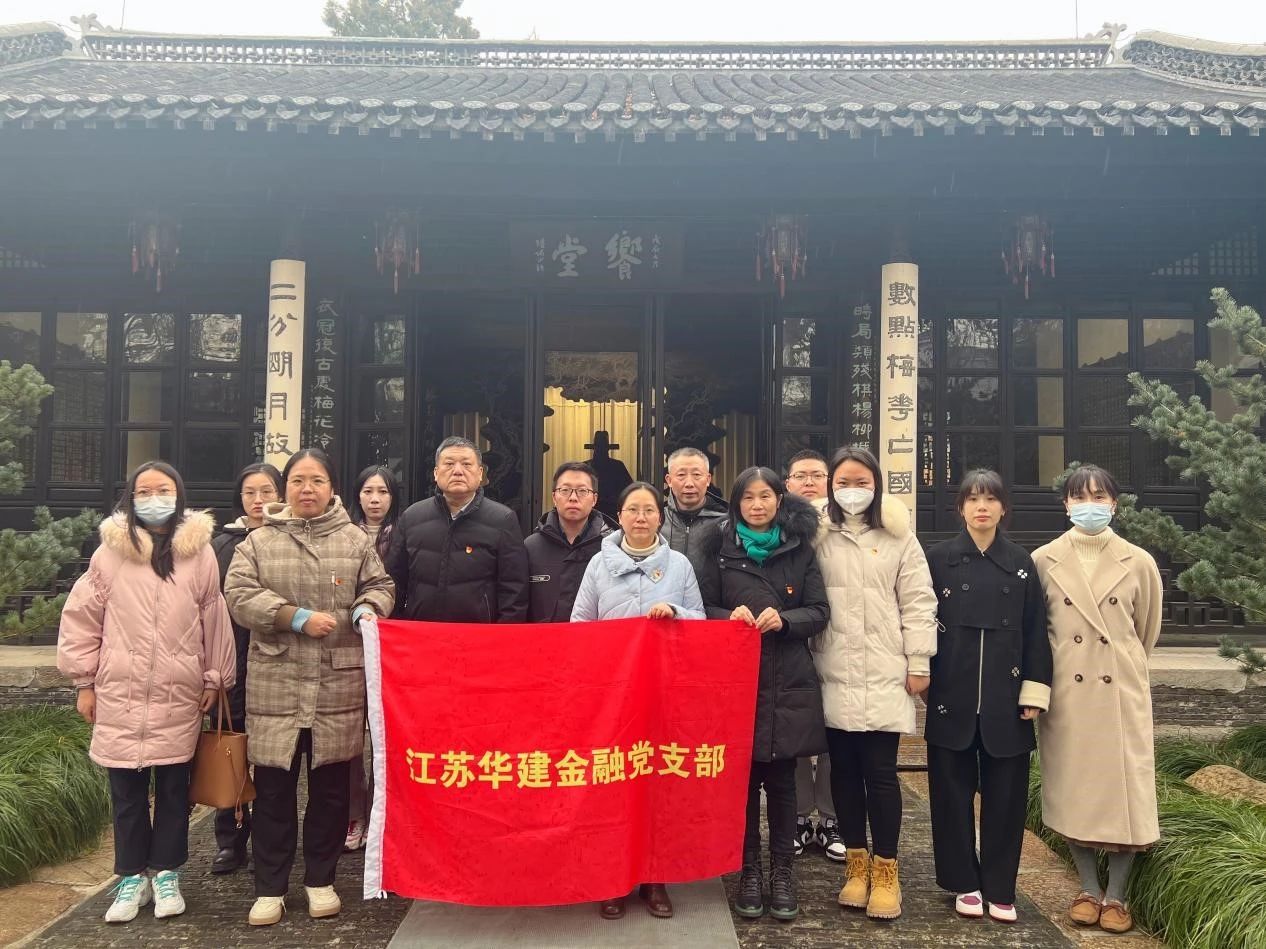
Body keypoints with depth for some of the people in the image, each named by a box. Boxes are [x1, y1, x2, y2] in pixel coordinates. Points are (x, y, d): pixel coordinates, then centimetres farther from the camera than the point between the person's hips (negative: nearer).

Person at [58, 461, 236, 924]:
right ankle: (131, 877, 24)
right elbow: (81, 619, 4)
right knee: (126, 790, 9)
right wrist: (85, 681, 4)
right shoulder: (110, 551, -1)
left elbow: (214, 620, 3)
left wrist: (214, 679, 6)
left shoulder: (200, 553, -1)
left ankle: (166, 874, 24)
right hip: (120, 693, 1)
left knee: (174, 787, 8)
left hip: (180, 695, 0)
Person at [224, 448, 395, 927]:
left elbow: (379, 586, 12)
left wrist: (368, 608, -11)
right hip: (275, 682, 0)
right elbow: (239, 593, -4)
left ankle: (321, 880, 25)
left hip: (339, 683, 1)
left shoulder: (355, 540, 8)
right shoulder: (259, 541, 6)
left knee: (330, 786, 9)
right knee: (273, 787, 5)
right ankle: (270, 888, 19)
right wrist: (299, 617, -14)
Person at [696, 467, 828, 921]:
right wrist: (729, 616, -14)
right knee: (743, 779, 4)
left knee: (782, 779, 6)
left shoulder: (800, 550, 5)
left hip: (788, 683, 0)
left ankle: (782, 872, 18)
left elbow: (820, 612, 3)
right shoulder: (722, 550, 5)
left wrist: (784, 619, -14)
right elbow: (703, 610, 6)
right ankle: (749, 871, 18)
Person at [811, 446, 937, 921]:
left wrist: (919, 664, -2)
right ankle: (856, 863, 23)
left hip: (884, 675, -1)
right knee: (844, 769, 9)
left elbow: (917, 602, 2)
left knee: (880, 771, -1)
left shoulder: (898, 537, 4)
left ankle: (885, 870, 13)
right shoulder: (818, 535, 5)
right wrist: (807, 658, 0)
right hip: (834, 674, 2)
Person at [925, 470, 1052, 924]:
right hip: (952, 696, -1)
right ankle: (964, 883, 20)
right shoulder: (939, 558, 2)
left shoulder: (1021, 564, 7)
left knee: (1005, 793, 6)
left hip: (1005, 698, 1)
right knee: (953, 791, 6)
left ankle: (1000, 888, 19)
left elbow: (1035, 632, 5)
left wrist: (1034, 693, -1)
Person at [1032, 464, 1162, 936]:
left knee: (1125, 788, 2)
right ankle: (1088, 889, 23)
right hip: (1065, 693, 0)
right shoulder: (1042, 561, -1)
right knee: (1073, 789, 7)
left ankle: (1115, 894, 18)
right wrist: (1048, 676, 10)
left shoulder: (1139, 563, -1)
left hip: (1121, 691, 0)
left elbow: (1146, 631, 12)